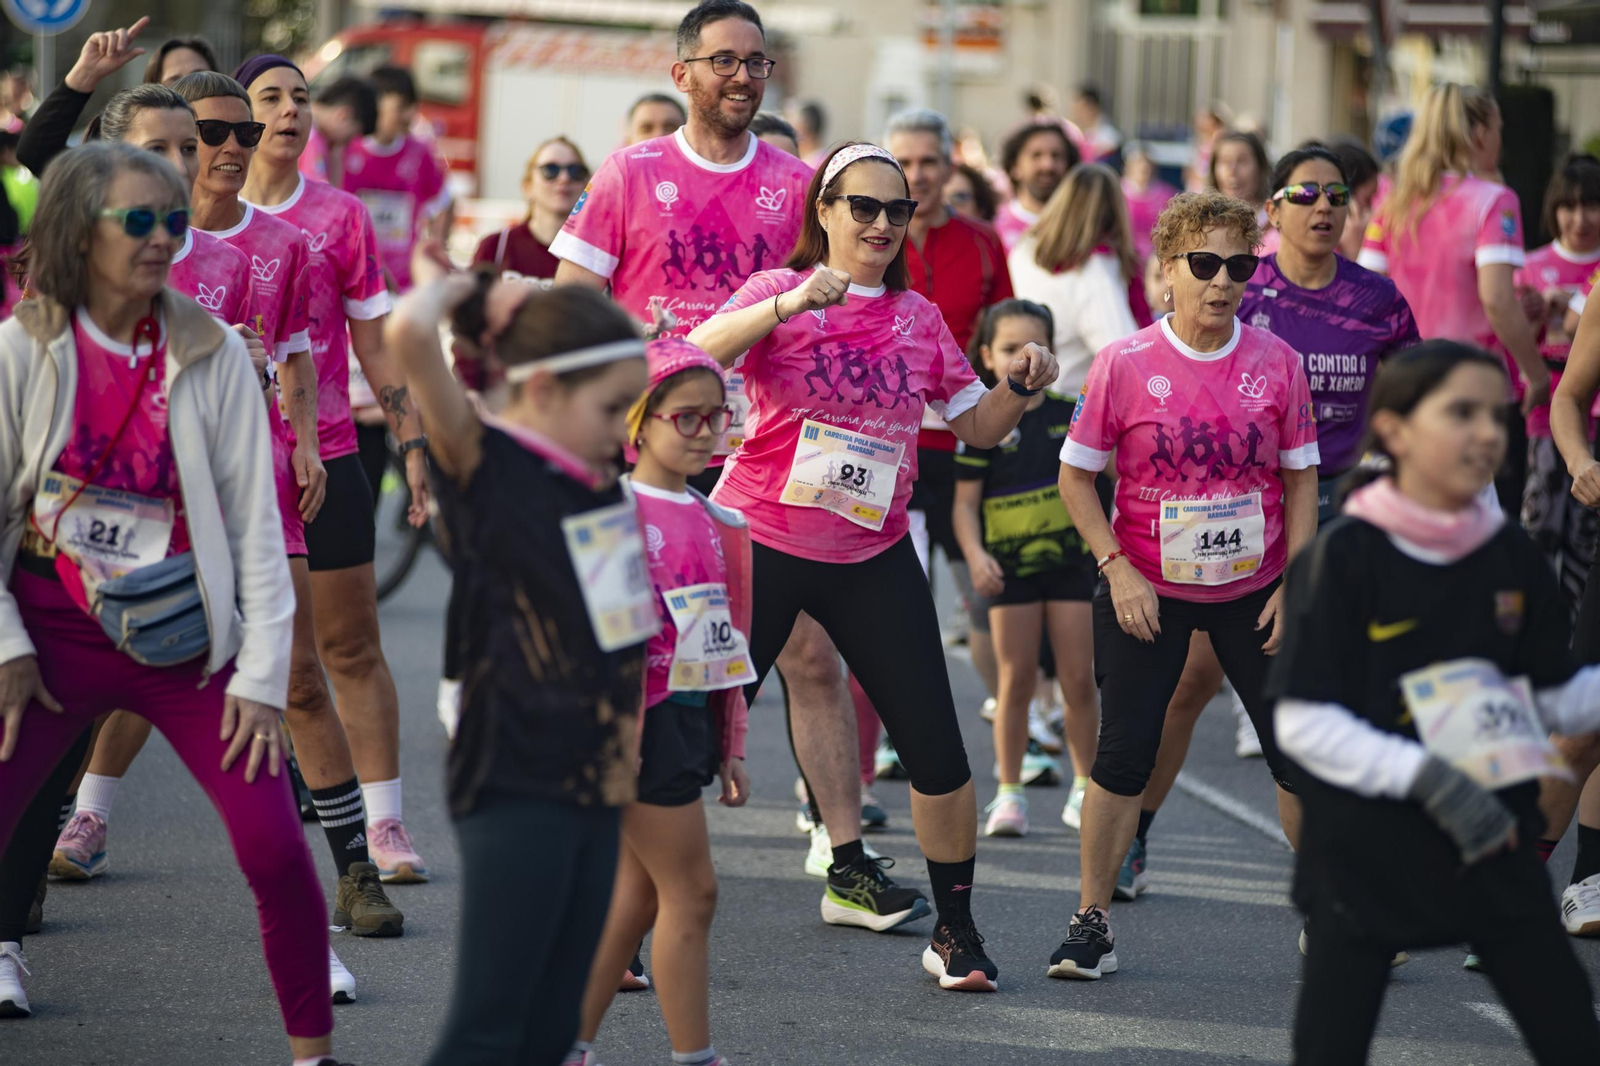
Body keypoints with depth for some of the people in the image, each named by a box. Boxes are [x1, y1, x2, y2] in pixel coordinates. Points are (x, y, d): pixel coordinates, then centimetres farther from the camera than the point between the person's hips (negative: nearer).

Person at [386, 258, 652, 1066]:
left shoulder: (597, 479, 8)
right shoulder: (483, 465, -13)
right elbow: (408, 334, -25)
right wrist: (450, 287, -8)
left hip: (597, 784, 8)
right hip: (515, 785, -8)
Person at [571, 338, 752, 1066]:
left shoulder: (713, 522, 12)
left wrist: (729, 749, 19)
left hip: (692, 719, 8)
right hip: (647, 725, -8)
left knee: (637, 897, 11)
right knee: (691, 891, -4)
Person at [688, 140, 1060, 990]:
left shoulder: (919, 319, 10)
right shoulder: (776, 292, -4)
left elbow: (977, 426, 15)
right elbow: (699, 355, -23)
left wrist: (1020, 386, -5)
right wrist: (788, 304, -37)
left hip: (872, 557, 4)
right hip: (759, 540, -4)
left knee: (936, 749, -1)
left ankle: (955, 930, 13)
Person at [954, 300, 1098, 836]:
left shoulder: (1070, 414, 3)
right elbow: (966, 502, -5)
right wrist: (975, 555, -20)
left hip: (1069, 559, 2)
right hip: (1010, 565, -2)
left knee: (1078, 680, 3)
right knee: (1016, 681, 1)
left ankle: (1086, 789, 15)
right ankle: (1009, 793, 10)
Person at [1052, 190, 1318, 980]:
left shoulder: (1276, 362, -4)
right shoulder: (1125, 364, -9)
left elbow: (1301, 477, 3)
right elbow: (1076, 477, -3)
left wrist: (1296, 584, -4)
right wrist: (1117, 568, -12)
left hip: (1253, 590, 2)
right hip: (1145, 589, -2)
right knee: (1123, 753, -4)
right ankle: (1091, 923, 8)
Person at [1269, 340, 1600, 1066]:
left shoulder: (1512, 557, 4)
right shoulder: (1345, 557, -12)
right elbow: (1302, 722, -14)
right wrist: (1424, 776, -25)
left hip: (1493, 847, 5)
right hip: (1365, 857, -4)